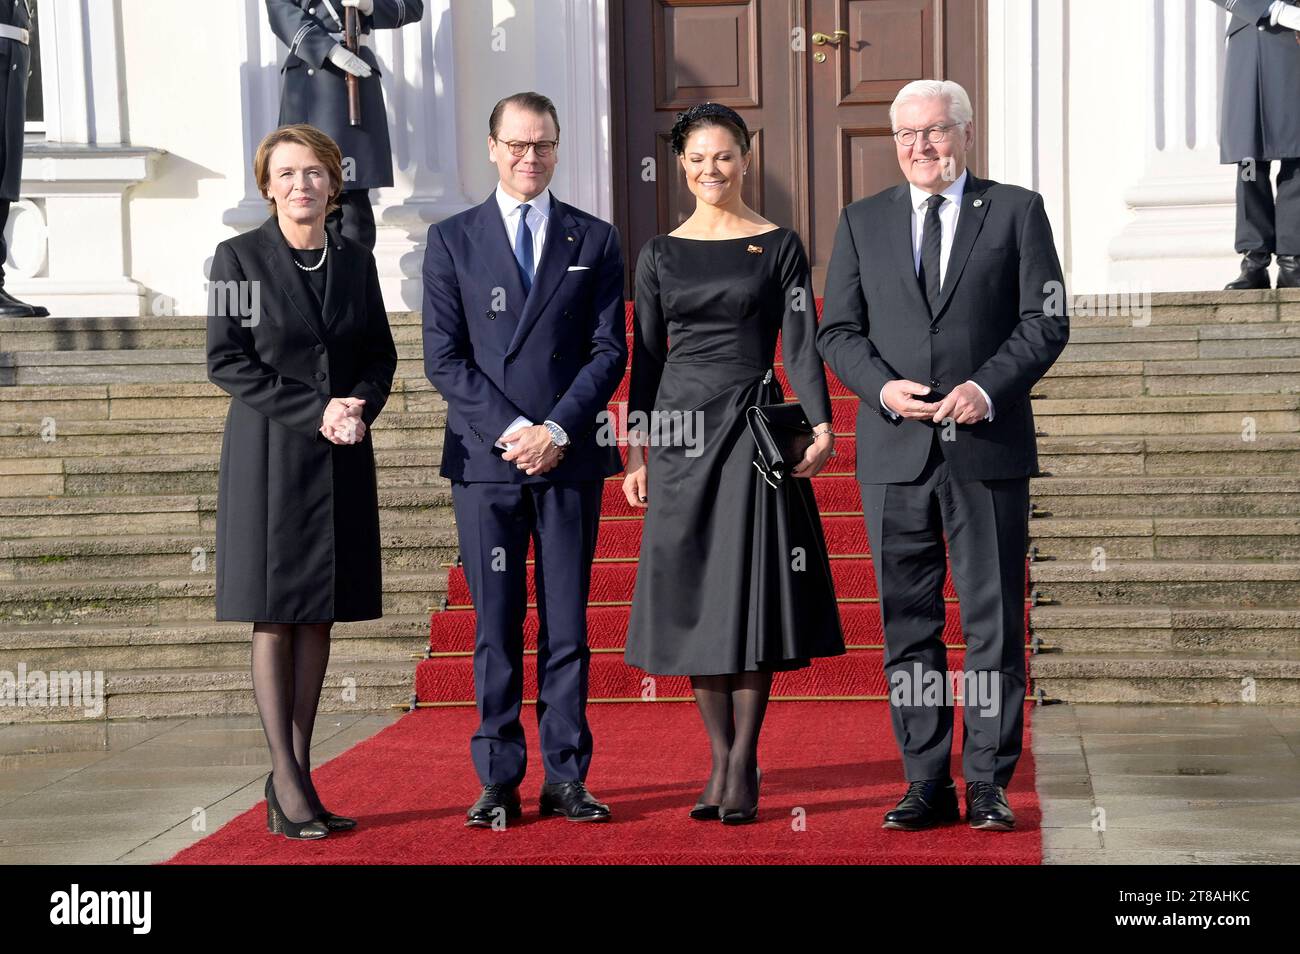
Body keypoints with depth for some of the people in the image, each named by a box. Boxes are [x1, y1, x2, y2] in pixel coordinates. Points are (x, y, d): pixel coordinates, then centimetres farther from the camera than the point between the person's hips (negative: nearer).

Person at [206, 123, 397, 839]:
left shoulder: (356, 262, 10)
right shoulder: (239, 258, -2)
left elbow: (381, 356, 14)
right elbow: (227, 361, -7)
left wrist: (359, 406, -8)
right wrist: (313, 413, -15)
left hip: (342, 459, 4)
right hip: (269, 456, -4)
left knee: (320, 617, 5)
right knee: (274, 619, -3)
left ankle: (296, 774, 12)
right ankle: (287, 787, 0)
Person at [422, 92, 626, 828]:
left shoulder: (595, 240, 10)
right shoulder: (452, 240, 8)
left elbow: (610, 349, 3)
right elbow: (443, 357, 1)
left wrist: (557, 430, -10)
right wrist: (511, 430, -10)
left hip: (571, 458, 0)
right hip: (485, 459, 0)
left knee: (567, 627, 4)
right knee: (495, 628, 3)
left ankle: (567, 779, 10)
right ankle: (499, 782, 9)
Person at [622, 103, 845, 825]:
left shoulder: (780, 247, 3)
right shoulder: (661, 255, 10)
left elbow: (802, 342, -4)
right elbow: (647, 358, 11)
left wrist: (820, 425, -17)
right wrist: (638, 453, 7)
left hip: (753, 427, -3)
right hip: (681, 429, 3)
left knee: (750, 589, -5)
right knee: (694, 593, 3)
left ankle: (743, 767, 2)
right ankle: (721, 762, 11)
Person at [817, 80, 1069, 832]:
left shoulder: (1017, 211, 6)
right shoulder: (863, 221, 13)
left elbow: (1047, 321, 0)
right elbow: (838, 331, 9)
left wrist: (988, 388, -15)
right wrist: (882, 386, -10)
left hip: (988, 446, -2)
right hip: (895, 451, 2)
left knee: (995, 621, 1)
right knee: (909, 623, 5)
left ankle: (989, 784, 8)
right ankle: (927, 784, 12)